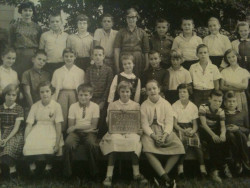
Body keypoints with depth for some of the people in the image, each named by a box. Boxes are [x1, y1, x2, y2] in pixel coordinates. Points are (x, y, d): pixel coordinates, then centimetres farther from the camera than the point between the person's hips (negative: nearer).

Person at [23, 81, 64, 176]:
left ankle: (48, 165, -1)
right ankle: (32, 165, 2)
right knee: (28, 146, -29)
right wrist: (25, 140, -6)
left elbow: (58, 125, -3)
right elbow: (29, 125, 4)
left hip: (51, 131, -2)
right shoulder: (35, 106, 7)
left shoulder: (56, 106, -1)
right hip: (37, 131, 2)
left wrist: (57, 143, -11)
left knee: (49, 147, -34)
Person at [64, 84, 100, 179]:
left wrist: (76, 127, -10)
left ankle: (94, 172, -12)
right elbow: (70, 127, 1)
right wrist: (87, 127, -12)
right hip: (76, 133, 1)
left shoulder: (95, 106, 1)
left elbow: (93, 126, -5)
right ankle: (67, 172, -14)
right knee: (68, 144, -30)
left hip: (89, 133, -1)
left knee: (92, 144, -34)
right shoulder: (73, 106, 4)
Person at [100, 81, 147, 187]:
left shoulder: (136, 105, 16)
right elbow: (109, 122, 9)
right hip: (116, 131, 0)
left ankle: (136, 173, -31)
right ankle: (109, 175, -37)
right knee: (113, 139, -36)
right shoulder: (112, 105, 14)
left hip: (131, 131, 1)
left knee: (134, 140, -35)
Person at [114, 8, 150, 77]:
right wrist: (117, 66, -6)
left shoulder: (142, 33, 10)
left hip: (138, 61, 1)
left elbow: (146, 51, 8)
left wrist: (146, 65, -1)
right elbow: (116, 50, 2)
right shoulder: (121, 32, 8)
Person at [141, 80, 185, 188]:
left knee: (178, 147, -26)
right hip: (150, 132, -1)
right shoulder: (144, 105, 4)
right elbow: (144, 124, -3)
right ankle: (166, 178, -32)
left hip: (165, 131, 1)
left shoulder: (166, 104, 6)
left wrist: (164, 136, -19)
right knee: (148, 149, -34)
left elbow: (169, 122, -1)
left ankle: (163, 175, -20)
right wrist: (154, 136, -20)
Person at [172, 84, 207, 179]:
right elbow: (174, 123, -1)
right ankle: (180, 166, -37)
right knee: (183, 139, -35)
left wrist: (193, 131, -14)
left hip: (190, 128, 2)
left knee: (196, 139, -30)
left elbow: (195, 123, 9)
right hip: (179, 128, -2)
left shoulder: (193, 107, 12)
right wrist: (183, 131, -17)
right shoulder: (174, 106, 5)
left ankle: (202, 166, -32)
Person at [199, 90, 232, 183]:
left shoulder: (221, 111, 3)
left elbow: (223, 125, -7)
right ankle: (224, 165, -20)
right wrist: (213, 135, -33)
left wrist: (223, 134, -32)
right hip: (205, 132, -4)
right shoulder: (203, 107, -11)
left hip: (216, 131, 4)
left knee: (224, 140, -26)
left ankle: (214, 170, -14)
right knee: (212, 141, -34)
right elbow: (204, 124, -20)